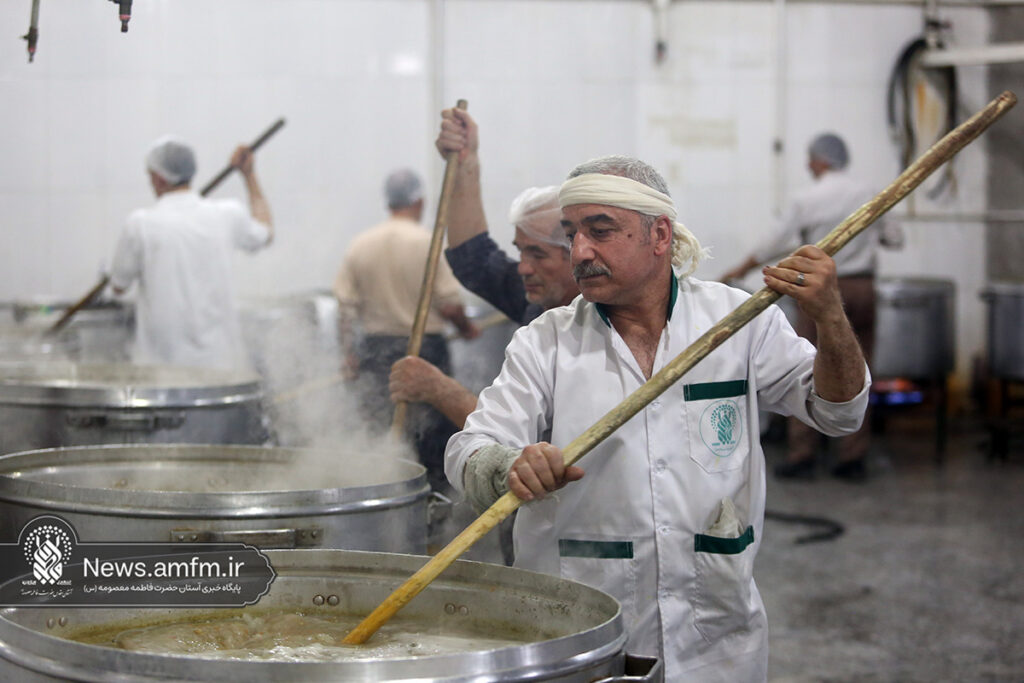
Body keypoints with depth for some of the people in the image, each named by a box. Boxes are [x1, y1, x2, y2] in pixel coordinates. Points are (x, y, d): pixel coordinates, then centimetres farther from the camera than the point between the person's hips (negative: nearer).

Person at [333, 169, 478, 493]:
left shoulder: (359, 245, 3)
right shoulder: (428, 243, -9)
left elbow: (345, 305, 3)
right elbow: (449, 305, -11)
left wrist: (349, 353, 10)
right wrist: (467, 328, 8)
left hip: (376, 348, 4)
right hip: (424, 347, -4)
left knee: (379, 434, 7)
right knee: (434, 432, 5)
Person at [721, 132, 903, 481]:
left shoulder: (807, 200, -7)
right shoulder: (869, 195, 4)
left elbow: (776, 243, 0)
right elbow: (895, 238, 12)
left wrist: (741, 269, 14)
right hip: (862, 289, 4)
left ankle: (801, 456, 2)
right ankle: (853, 457, 9)